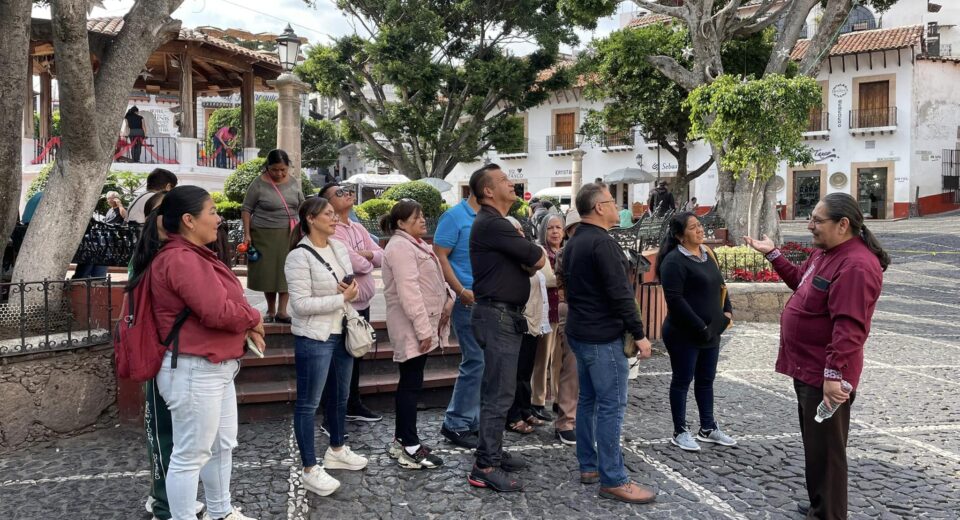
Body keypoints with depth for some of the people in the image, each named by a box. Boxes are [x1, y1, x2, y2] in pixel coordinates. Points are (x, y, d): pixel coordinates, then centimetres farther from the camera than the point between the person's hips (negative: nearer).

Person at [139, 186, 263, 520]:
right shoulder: (181, 260, -21)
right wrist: (253, 318, -7)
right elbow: (217, 311, -26)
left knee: (222, 445, 22)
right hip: (194, 371, -11)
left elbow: (221, 304, 16)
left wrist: (246, 327, -2)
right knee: (190, 455, 1)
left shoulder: (193, 255, 13)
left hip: (216, 367, 11)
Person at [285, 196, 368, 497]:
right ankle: (310, 470, 10)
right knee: (308, 403, 2)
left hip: (342, 332, 8)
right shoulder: (299, 257, -17)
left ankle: (336, 451, 39)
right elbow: (301, 304, -22)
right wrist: (342, 298, -19)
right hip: (314, 338, -8)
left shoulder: (339, 248, 5)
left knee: (341, 395, 21)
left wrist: (352, 291, -8)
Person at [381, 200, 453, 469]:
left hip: (423, 325, 11)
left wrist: (449, 296, 2)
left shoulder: (415, 244, 18)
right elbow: (409, 291, -24)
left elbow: (433, 278, 22)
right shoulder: (401, 247, -16)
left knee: (410, 382, 14)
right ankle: (410, 448, 0)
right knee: (411, 384, -6)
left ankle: (401, 439, 23)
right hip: (411, 328, -11)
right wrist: (423, 329, -26)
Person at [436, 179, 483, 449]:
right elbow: (439, 255, -12)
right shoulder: (455, 217, -7)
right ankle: (455, 424, 5)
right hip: (470, 301, -8)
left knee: (484, 362, 12)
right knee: (476, 362, -7)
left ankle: (474, 421, 23)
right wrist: (462, 291, -18)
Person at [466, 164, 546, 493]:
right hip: (498, 315, -10)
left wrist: (527, 262, -5)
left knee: (496, 390, 16)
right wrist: (532, 254, 8)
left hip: (505, 315, 10)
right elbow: (539, 259, -13)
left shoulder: (497, 223, 18)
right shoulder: (491, 224, -16)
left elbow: (529, 264, 16)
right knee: (499, 394, -9)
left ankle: (492, 452, 25)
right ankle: (485, 468, -5)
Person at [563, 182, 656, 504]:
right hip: (603, 336, -10)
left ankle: (588, 467, 22)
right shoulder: (602, 242, -18)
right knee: (611, 405, -7)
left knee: (587, 400, 14)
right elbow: (620, 294, -21)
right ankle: (613, 481, -4)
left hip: (579, 332, 10)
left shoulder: (573, 243, 13)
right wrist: (639, 334, -17)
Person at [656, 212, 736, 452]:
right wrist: (699, 327, -20)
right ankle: (680, 432, 15)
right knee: (682, 380, 4)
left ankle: (708, 428, 29)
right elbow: (674, 299, -22)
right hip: (684, 334, -8)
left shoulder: (707, 254, 10)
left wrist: (727, 311, 4)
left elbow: (720, 285, 20)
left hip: (711, 332, 8)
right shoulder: (674, 261, -16)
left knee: (706, 380, 16)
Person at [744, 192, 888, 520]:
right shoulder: (826, 252, 9)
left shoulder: (855, 266, -24)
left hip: (825, 375, -11)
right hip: (807, 367, 11)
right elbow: (801, 280, 29)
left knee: (825, 450, 0)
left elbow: (848, 328, -29)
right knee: (814, 444, 22)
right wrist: (773, 254, 23)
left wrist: (834, 374, -31)